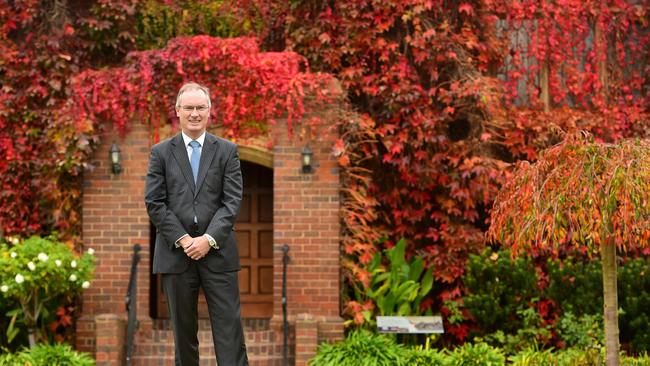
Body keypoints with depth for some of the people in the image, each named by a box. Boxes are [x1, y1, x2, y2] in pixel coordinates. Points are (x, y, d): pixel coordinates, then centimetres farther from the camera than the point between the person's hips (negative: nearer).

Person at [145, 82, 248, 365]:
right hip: (176, 254, 0)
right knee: (183, 330, 7)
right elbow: (154, 203, 0)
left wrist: (209, 239, -13)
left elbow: (232, 201, -1)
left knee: (229, 330, -3)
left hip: (217, 252, 0)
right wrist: (182, 239, -10)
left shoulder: (227, 151, 7)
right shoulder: (161, 153, 7)